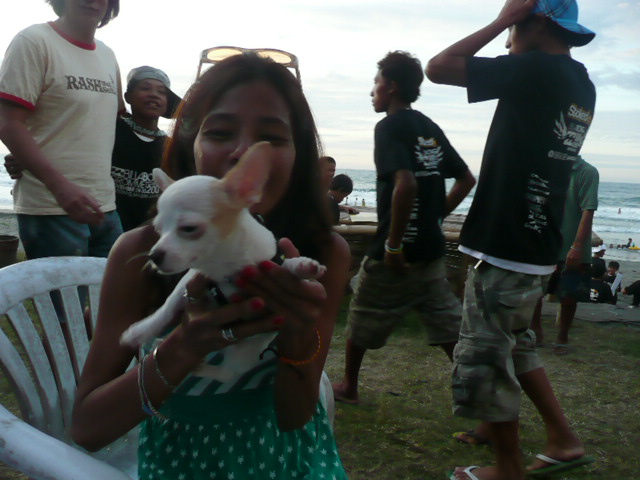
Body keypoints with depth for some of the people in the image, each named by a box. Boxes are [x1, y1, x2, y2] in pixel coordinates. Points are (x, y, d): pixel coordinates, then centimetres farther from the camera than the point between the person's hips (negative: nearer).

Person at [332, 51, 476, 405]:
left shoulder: (390, 127, -12)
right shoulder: (431, 129, 11)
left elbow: (405, 184, -28)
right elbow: (466, 180, 17)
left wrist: (393, 244, -21)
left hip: (396, 253, -7)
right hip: (432, 251, 7)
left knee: (362, 320, 14)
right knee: (449, 328, 8)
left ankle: (349, 387, 31)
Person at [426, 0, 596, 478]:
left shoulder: (535, 69, -17)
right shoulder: (580, 84, 10)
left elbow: (438, 68, -17)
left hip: (507, 247, -9)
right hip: (536, 244, 10)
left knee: (484, 359, 4)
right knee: (515, 346, 25)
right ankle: (564, 440, 29)